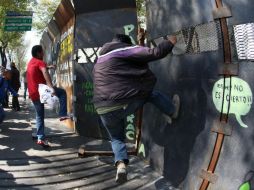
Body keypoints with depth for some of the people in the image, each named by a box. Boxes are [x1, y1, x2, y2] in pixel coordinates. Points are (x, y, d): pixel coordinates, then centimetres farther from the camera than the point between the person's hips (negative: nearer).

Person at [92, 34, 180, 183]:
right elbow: (154, 53, -6)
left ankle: (121, 164, 1)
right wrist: (170, 42, 11)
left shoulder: (100, 61, 25)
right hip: (126, 102, -5)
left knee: (117, 138, 25)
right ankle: (172, 112, 39)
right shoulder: (124, 50, 0)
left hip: (105, 109, 6)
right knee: (150, 92, 24)